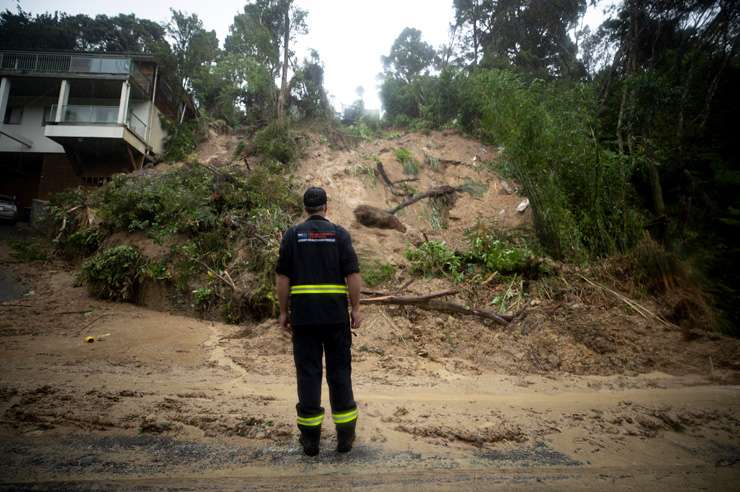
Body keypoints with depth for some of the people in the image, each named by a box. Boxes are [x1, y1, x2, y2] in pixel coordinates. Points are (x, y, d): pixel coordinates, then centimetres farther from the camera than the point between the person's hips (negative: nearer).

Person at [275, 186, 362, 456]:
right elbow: (353, 274, -5)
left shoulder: (292, 234, 4)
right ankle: (345, 436, 16)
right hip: (336, 314, 0)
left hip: (303, 314, 1)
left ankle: (310, 437, 14)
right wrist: (356, 309, 1)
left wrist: (283, 312, 7)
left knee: (308, 372, 7)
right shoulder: (339, 233, 1)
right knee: (339, 371, 9)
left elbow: (282, 277, 0)